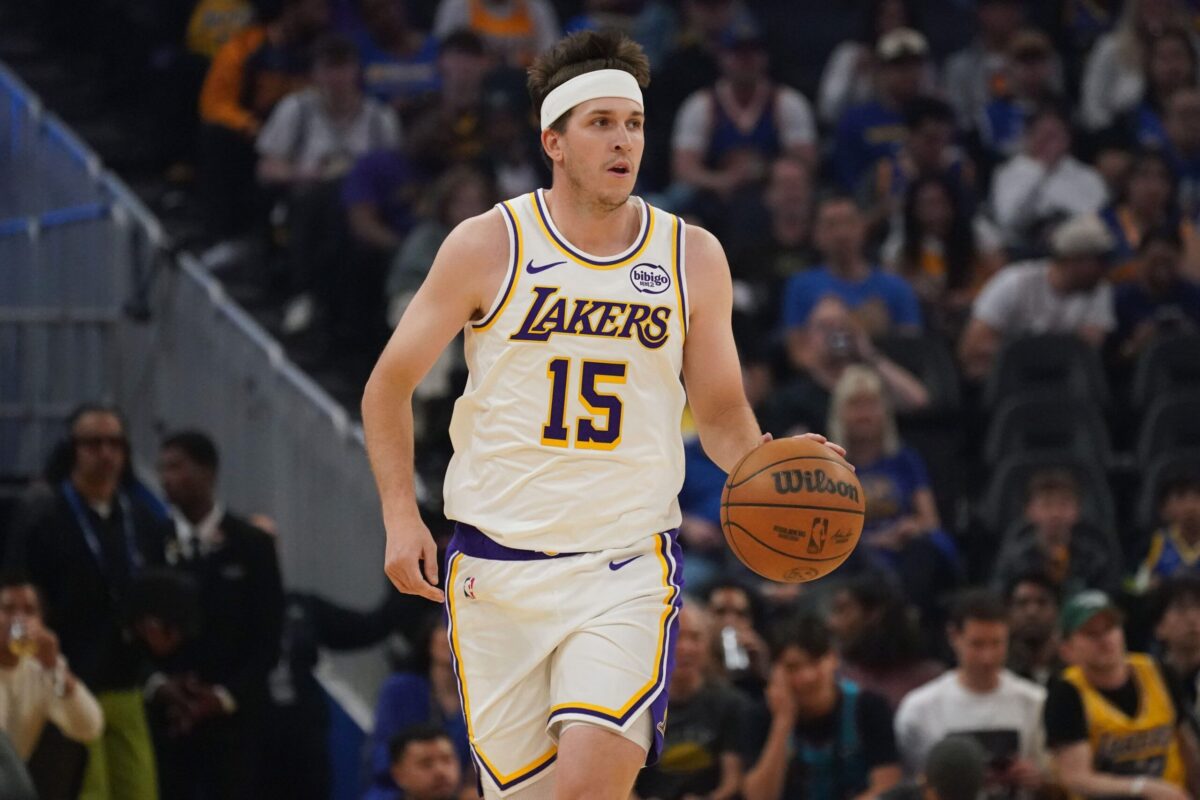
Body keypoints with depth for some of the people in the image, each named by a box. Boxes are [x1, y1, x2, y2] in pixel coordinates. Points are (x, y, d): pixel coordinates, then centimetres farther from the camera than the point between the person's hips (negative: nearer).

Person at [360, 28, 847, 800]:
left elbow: (721, 411, 14)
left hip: (628, 563, 0)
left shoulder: (693, 258, 4)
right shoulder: (488, 248, -1)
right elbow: (389, 388, 7)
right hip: (498, 565, 0)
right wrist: (402, 515, -6)